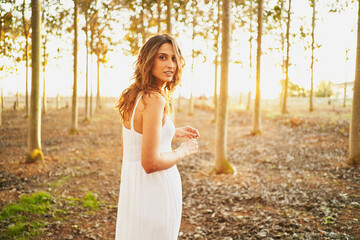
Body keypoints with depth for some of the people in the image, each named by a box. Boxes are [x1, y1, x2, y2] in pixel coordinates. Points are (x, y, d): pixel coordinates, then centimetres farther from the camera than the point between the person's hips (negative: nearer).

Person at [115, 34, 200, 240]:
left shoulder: (133, 96, 4)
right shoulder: (155, 100, -23)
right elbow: (150, 163, -26)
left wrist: (174, 133, 15)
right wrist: (184, 151, -9)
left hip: (132, 187, 9)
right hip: (154, 191, -9)